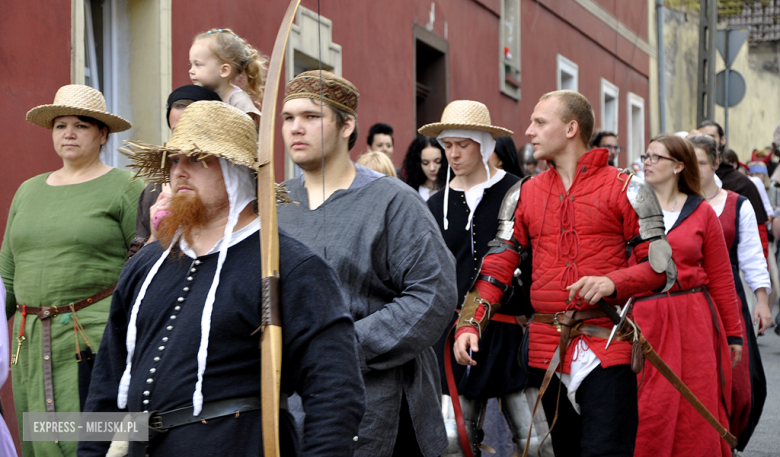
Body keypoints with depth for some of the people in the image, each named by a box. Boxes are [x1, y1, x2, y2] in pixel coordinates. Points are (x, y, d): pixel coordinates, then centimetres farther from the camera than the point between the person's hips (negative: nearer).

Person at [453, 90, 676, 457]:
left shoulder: (624, 190, 0)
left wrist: (612, 282, -20)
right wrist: (469, 324, -4)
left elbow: (662, 267, -3)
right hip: (546, 351, 5)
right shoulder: (525, 194, 13)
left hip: (607, 348, -5)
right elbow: (496, 267, 10)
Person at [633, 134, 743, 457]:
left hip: (693, 320, 0)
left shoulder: (701, 212, 5)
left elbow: (721, 278, 7)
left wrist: (733, 333, 7)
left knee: (695, 411, 1)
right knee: (647, 414, -1)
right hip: (642, 319, 0)